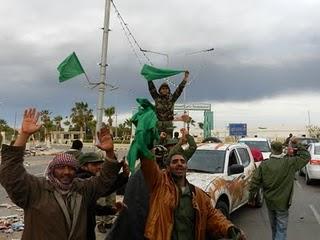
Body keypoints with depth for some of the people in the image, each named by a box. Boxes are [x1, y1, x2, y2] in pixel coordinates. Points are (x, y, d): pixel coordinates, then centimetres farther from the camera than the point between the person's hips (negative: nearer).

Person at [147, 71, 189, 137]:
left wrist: (185, 78, -1)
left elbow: (179, 89, 3)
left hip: (169, 124, 0)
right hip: (158, 123, 0)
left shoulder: (172, 98, 6)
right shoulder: (157, 98, 7)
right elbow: (151, 88, 6)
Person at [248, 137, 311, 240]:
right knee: (281, 229, 5)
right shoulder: (290, 163, -13)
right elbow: (306, 156, 0)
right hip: (282, 202, -3)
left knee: (274, 226, 23)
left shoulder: (264, 165, -8)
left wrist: (251, 198, 5)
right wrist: (296, 145, 1)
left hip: (269, 201, 3)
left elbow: (255, 182, -5)